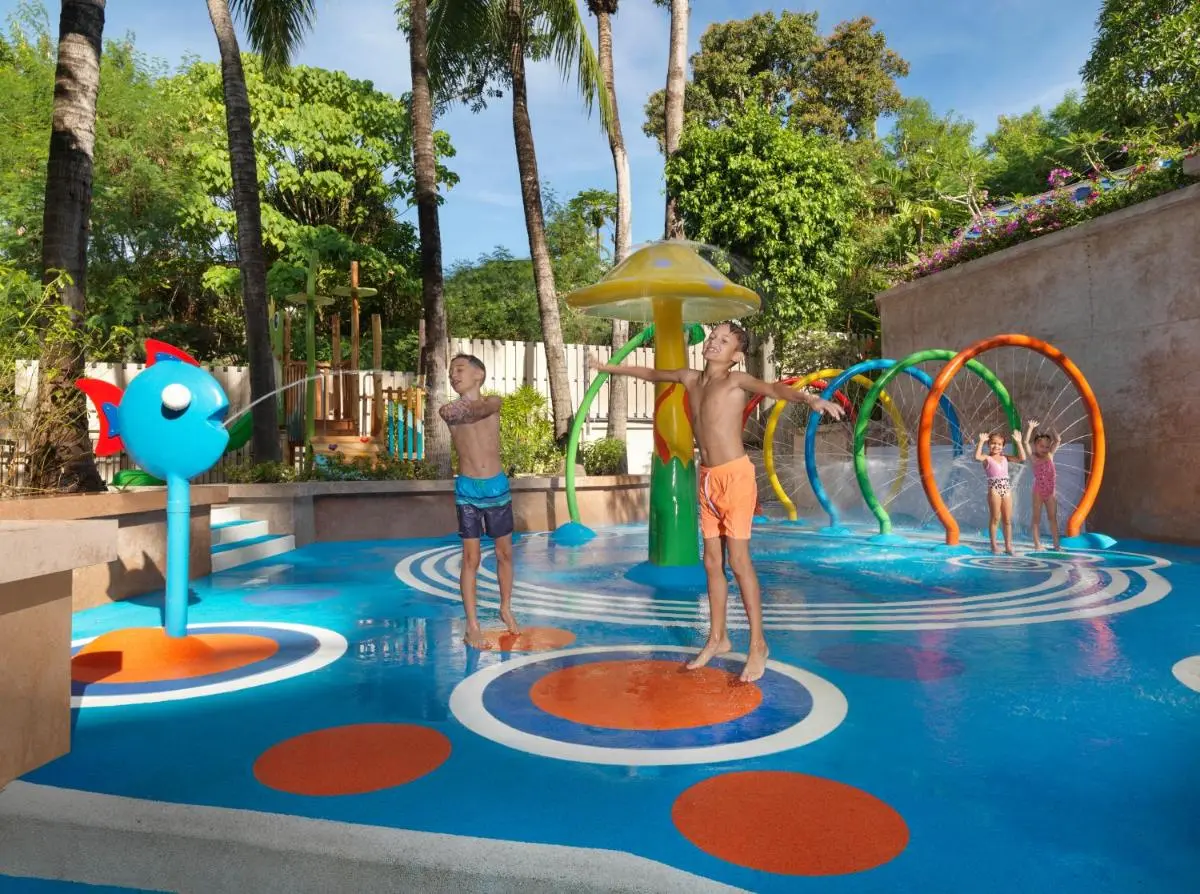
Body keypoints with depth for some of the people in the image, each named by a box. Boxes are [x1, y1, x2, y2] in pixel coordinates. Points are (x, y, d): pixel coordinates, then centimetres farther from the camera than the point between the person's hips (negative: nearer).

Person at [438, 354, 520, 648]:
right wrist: (456, 411, -46)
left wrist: (467, 408, -43)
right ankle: (472, 626, 7)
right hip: (467, 490, -1)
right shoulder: (450, 410, 0)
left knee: (504, 553, 12)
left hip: (497, 487, 1)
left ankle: (506, 609, 31)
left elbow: (481, 409, -23)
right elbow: (455, 413, -23)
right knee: (470, 559, -1)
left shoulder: (494, 402, 0)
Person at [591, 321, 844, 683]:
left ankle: (758, 644, 7)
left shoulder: (736, 380, -8)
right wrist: (611, 368, 37)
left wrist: (810, 399, -47)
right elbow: (652, 374, 26)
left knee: (738, 561, -5)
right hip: (707, 478, 6)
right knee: (712, 562, 11)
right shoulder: (690, 378, 10)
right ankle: (718, 637, 24)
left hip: (735, 476, -6)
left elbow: (773, 388, -28)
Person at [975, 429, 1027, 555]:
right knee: (995, 519, 0)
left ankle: (1008, 546, 12)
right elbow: (977, 456, -24)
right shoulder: (987, 458, -2)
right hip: (994, 489, -5)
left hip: (1007, 490, 5)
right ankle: (994, 546, 7)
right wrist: (981, 441, -25)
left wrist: (1018, 442, 4)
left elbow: (1022, 458, 6)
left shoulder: (1005, 458, 13)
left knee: (1008, 520, 6)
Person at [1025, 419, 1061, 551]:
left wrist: (1051, 430, 1)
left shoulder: (1050, 455, 6)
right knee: (1037, 518, 4)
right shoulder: (1033, 458, -4)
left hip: (1051, 491, 4)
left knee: (1053, 518, 6)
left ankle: (1056, 544, 9)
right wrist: (1031, 428, -12)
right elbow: (1026, 443, -14)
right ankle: (1037, 544, 6)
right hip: (1039, 490, -4)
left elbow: (1058, 440, 6)